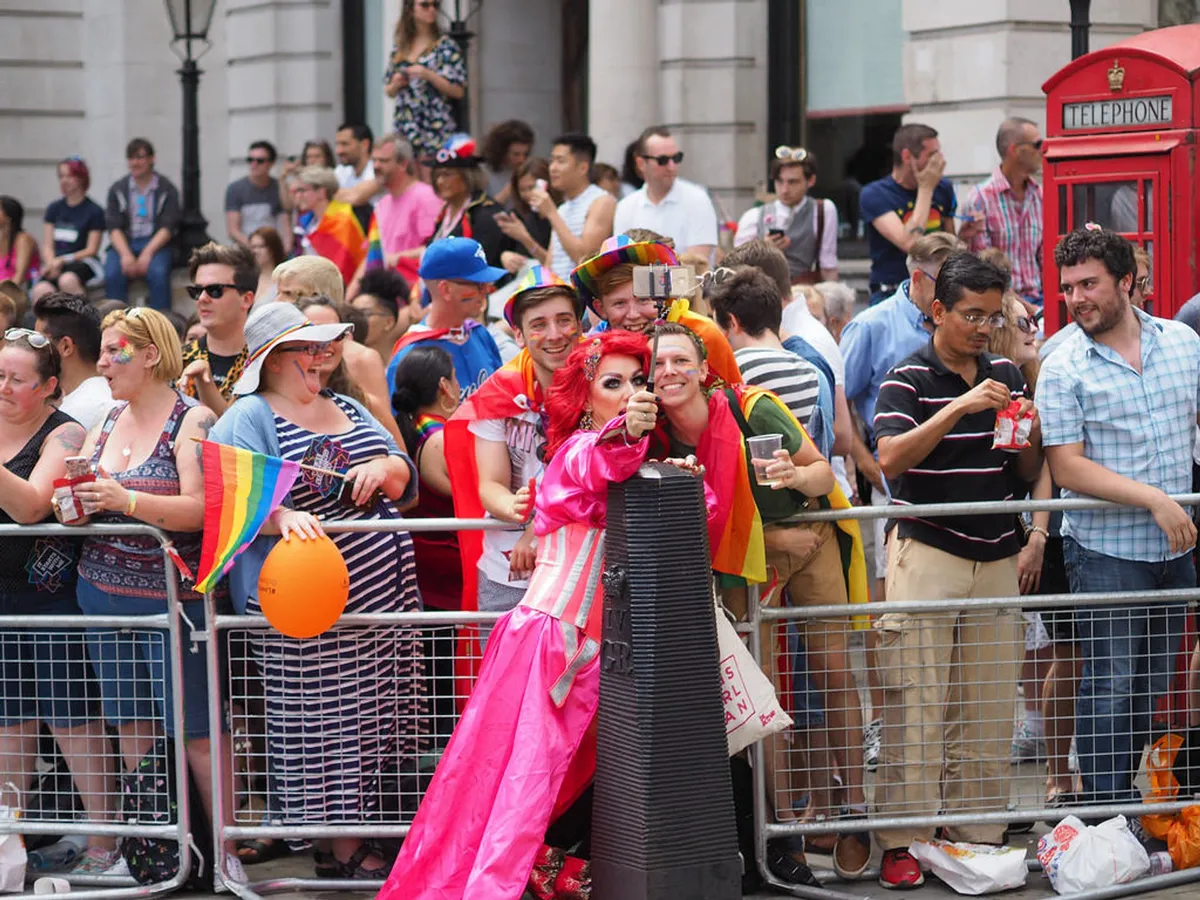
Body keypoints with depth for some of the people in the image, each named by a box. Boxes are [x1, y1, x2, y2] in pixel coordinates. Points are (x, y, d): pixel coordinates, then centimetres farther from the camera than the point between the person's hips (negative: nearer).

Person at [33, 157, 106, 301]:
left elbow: (91, 250, -1)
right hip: (56, 263, 3)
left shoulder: (94, 211, 2)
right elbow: (47, 246, 12)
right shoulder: (54, 209, 16)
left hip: (83, 263, -3)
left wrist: (62, 260, -12)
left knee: (68, 280, -39)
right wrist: (52, 264, -9)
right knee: (41, 290, -30)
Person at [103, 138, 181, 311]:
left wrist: (147, 253, -18)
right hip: (124, 244, 2)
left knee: (158, 273, -34)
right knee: (112, 274, -30)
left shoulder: (167, 190, 6)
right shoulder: (117, 189, 13)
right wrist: (125, 254, -15)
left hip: (156, 244, -2)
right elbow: (113, 227, 4)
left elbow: (168, 227, -2)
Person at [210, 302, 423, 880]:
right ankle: (341, 850, 3)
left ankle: (357, 828, 17)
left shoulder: (346, 409, 18)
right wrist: (282, 517, -36)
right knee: (325, 721, -5)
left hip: (383, 591, 7)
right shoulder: (248, 419, -4)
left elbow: (403, 480, 19)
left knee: (368, 716, 8)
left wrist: (384, 469, -4)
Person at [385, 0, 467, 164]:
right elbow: (388, 91, 19)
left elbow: (458, 92, -5)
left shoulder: (446, 45, 1)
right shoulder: (399, 46, 12)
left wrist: (428, 75, -15)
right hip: (405, 129, 4)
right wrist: (396, 84, -3)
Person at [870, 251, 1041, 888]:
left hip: (995, 557, 5)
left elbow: (1029, 474, 15)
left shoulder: (1006, 375, 13)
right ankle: (901, 842, -2)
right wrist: (959, 408, -25)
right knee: (915, 703, -6)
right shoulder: (908, 378, -3)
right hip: (927, 554, -5)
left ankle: (978, 832, 11)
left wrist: (1030, 438, -7)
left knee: (990, 706, 4)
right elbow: (889, 458, -19)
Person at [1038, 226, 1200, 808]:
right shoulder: (1063, 368, -8)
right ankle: (1105, 808, 3)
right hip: (1105, 549, -5)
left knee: (1153, 683, 12)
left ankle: (1126, 793, 24)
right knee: (1110, 683, -4)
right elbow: (1067, 468, -13)